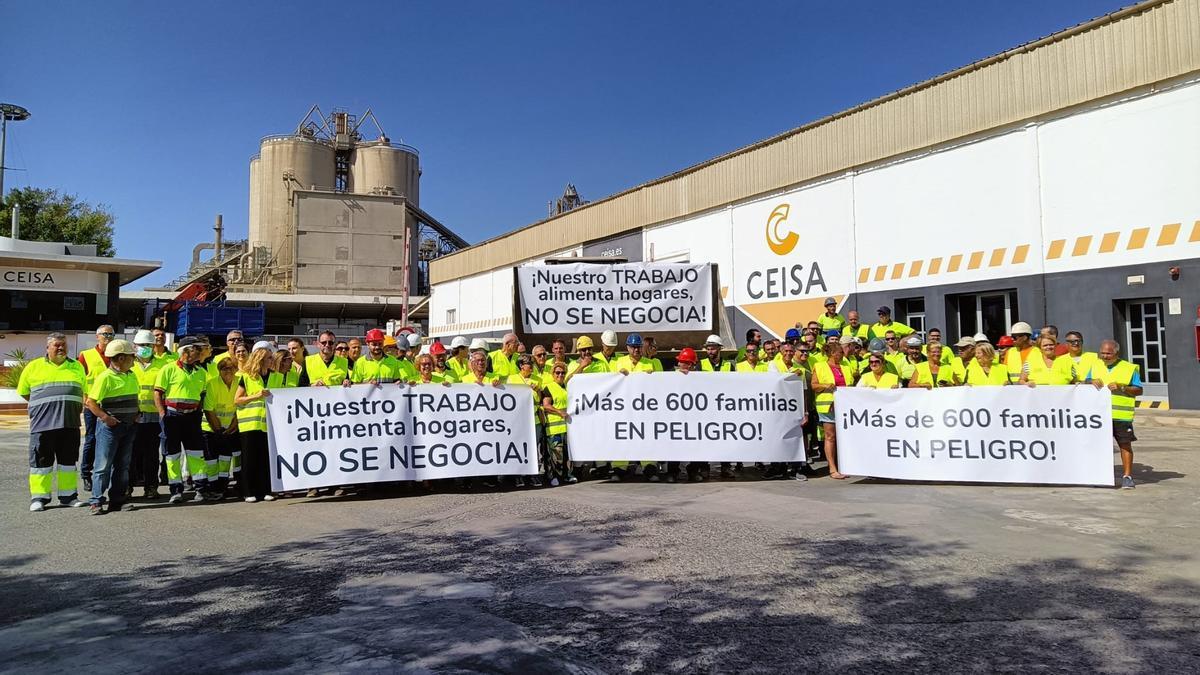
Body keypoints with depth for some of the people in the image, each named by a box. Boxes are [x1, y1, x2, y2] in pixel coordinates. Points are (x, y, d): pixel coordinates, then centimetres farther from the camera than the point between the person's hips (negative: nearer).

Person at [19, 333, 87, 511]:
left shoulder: (76, 367, 13)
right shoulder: (33, 366, 6)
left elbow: (83, 391, 20)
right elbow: (23, 392, 12)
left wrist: (73, 406, 7)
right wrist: (44, 406, 6)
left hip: (70, 422, 2)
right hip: (42, 422, -2)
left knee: (68, 459, 8)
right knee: (42, 460, 0)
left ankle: (68, 495, 16)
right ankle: (39, 497, 8)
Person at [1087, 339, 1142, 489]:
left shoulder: (1129, 368, 3)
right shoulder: (1095, 366, 13)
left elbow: (1139, 390, 0)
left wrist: (1121, 387, -14)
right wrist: (1092, 382, -6)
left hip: (1121, 415, -3)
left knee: (1125, 444, 1)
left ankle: (1127, 476, 8)